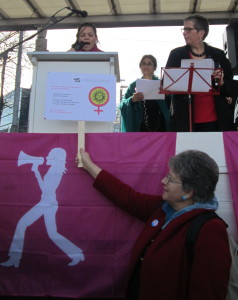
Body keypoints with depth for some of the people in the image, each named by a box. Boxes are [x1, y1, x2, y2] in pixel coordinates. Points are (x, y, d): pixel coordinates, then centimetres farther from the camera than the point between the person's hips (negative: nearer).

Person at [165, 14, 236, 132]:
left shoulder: (218, 55, 10)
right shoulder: (176, 54, 8)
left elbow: (232, 88, 12)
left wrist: (222, 83, -10)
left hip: (214, 119, 1)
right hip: (185, 120, -1)